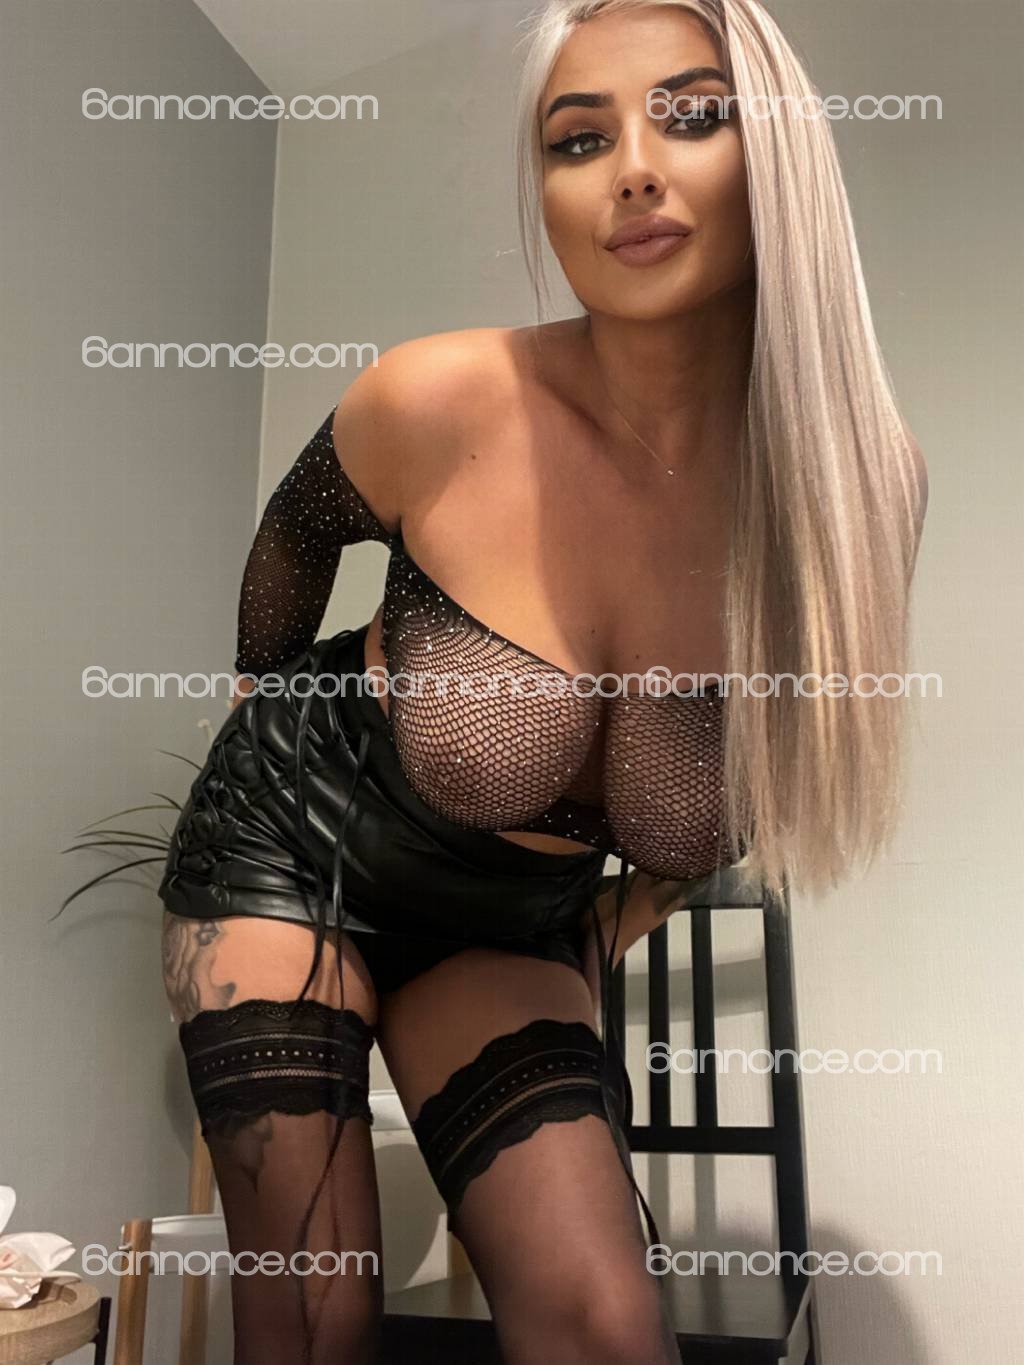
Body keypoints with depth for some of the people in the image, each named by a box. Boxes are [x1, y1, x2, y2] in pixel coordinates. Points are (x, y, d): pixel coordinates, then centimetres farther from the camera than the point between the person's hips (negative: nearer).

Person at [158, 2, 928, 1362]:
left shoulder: (859, 482, -19)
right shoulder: (439, 403, -25)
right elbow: (293, 544, -1)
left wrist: (629, 913, 9)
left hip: (515, 928, 2)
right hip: (291, 842, -1)